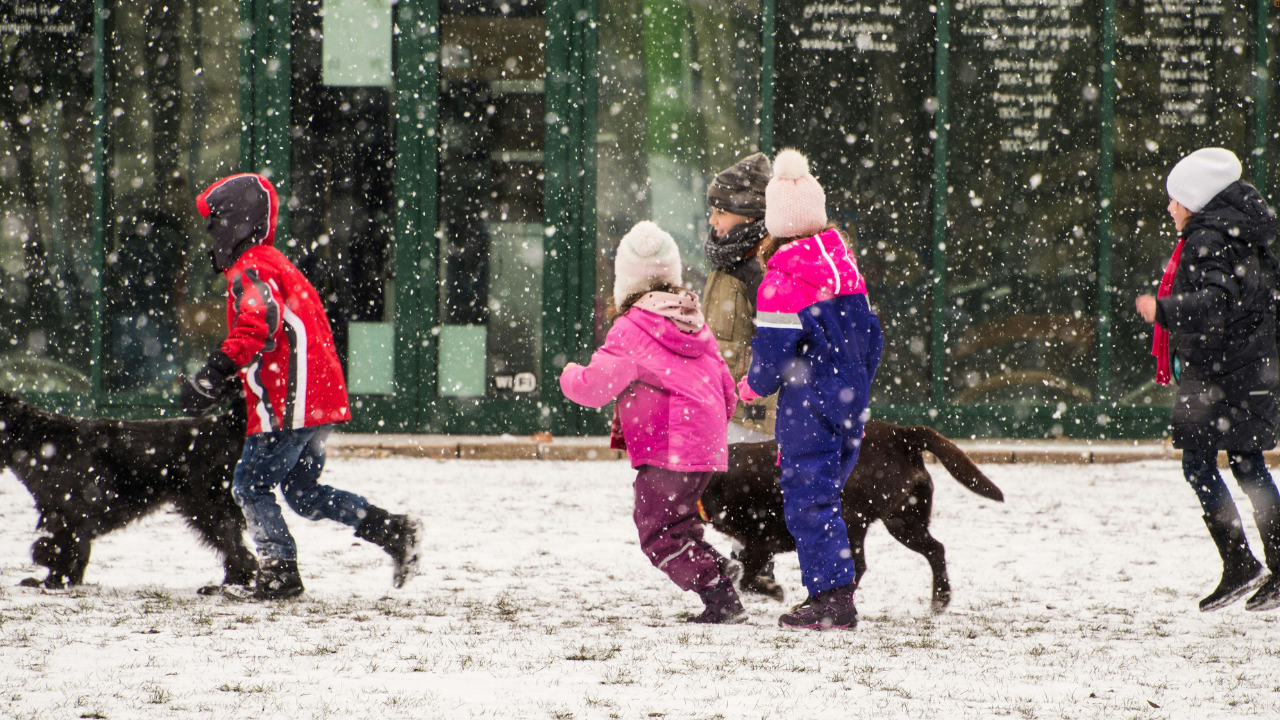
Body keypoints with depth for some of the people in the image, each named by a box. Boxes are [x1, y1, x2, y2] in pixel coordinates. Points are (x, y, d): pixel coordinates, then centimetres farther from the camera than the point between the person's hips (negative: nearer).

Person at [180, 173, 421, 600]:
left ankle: (280, 569, -3)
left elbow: (258, 324, -29)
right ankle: (390, 530, 7)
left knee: (250, 485, 0)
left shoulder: (250, 270, -11)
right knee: (303, 492, 15)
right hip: (319, 402, 10)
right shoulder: (275, 264, 22)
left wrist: (217, 372, -35)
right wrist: (224, 382, 30)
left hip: (288, 406, -10)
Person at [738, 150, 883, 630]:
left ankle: (832, 595, -8)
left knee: (808, 502, -3)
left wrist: (754, 386, 3)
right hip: (849, 403, 8)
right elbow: (869, 334, 14)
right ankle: (835, 595, 15)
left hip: (807, 407, -8)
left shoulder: (782, 281, -16)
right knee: (825, 496, 15)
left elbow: (774, 354, -17)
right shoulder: (845, 268, 8)